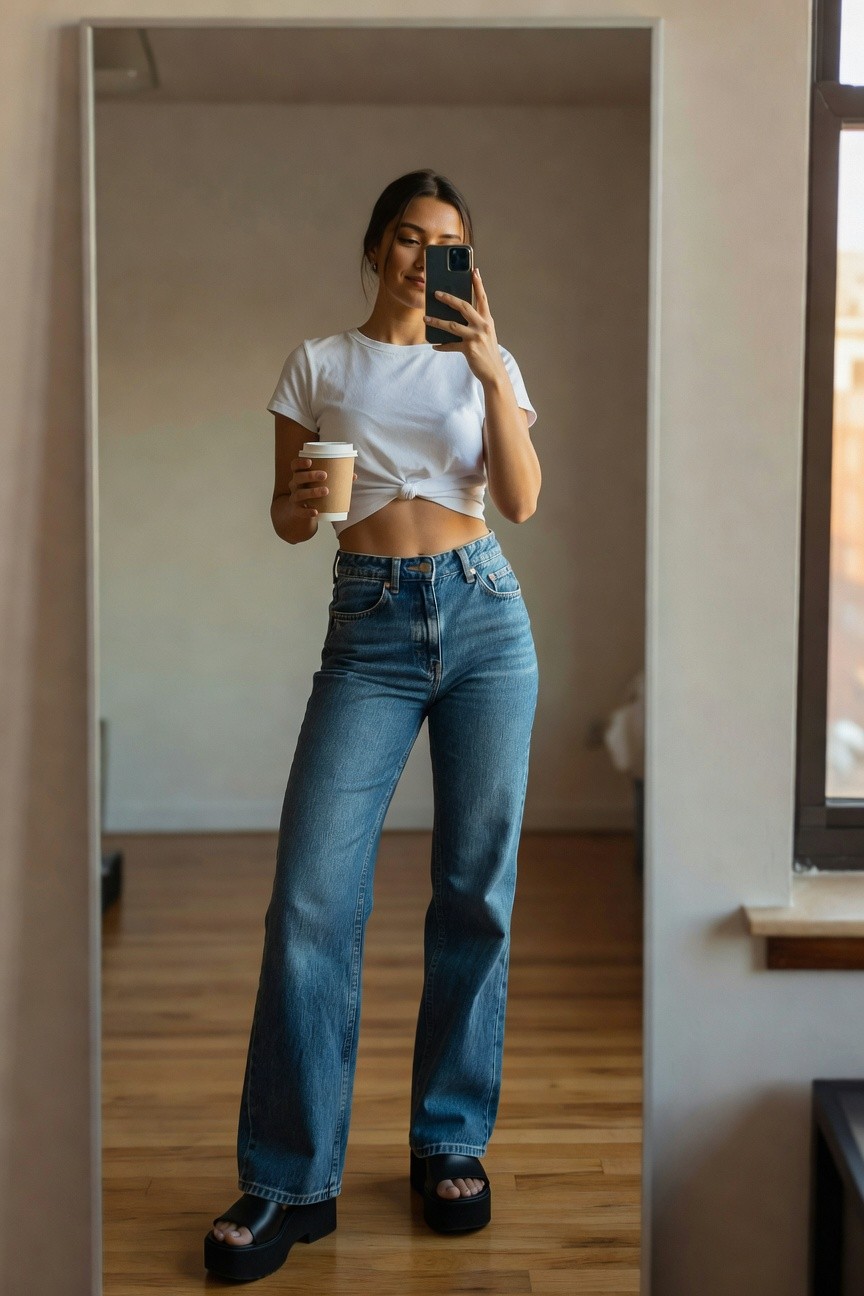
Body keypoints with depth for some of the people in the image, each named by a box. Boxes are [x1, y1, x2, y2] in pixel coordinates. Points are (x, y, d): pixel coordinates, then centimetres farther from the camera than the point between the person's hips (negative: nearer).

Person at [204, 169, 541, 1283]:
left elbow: (520, 501, -4)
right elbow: (287, 520, 10)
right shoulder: (318, 365, 9)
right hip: (369, 627, -1)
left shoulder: (487, 361, 10)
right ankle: (289, 1182, 3)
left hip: (484, 615, 1)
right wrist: (300, 502, -13)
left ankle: (452, 1144, 20)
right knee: (311, 899, -10)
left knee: (475, 893, 4)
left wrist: (491, 374, -15)